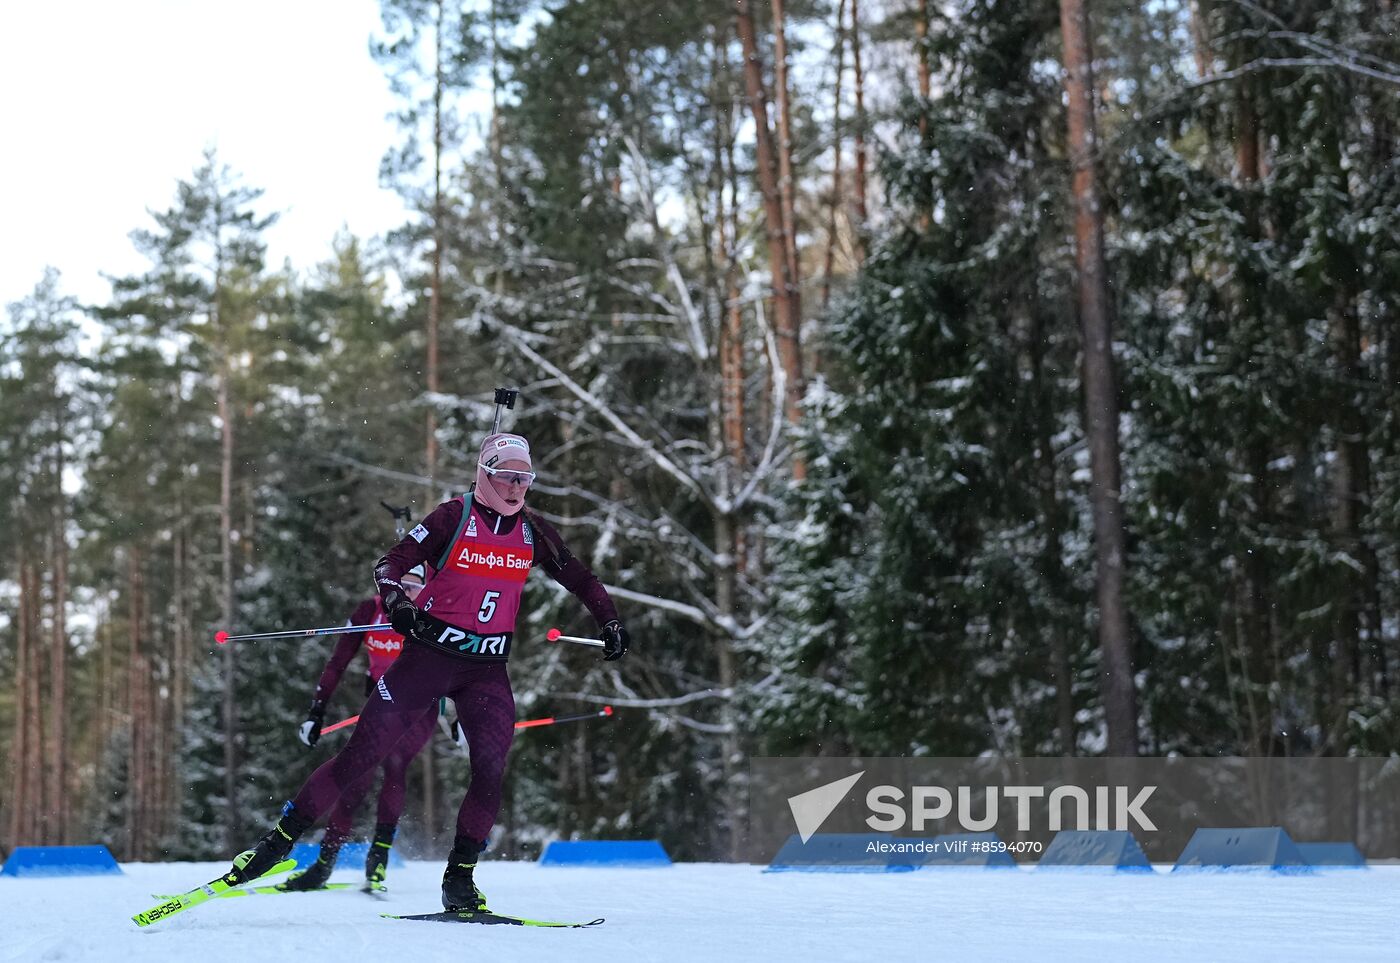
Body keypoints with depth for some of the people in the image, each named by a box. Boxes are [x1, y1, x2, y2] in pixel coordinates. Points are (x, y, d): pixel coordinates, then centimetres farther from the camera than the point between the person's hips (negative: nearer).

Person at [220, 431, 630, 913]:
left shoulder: (533, 532, 6)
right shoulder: (454, 517, -6)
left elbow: (580, 579, 18)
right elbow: (390, 564, -9)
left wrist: (610, 623, 6)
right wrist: (398, 605, -28)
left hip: (488, 668, 3)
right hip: (430, 655, -3)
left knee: (491, 772, -13)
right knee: (361, 755, -6)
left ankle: (459, 878, 0)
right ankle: (278, 841, 2)